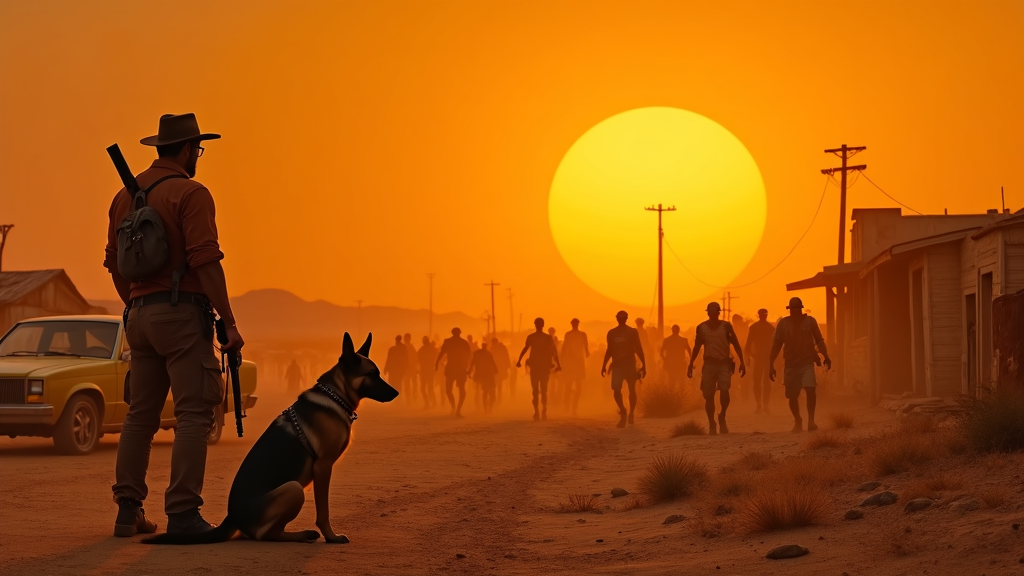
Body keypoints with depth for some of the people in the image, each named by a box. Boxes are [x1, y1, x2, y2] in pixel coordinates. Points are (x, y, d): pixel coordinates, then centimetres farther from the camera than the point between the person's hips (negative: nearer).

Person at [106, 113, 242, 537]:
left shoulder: (125, 196, 14)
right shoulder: (191, 193, -9)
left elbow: (114, 264, 19)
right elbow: (205, 262, -16)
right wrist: (229, 323, -14)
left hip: (140, 315, 8)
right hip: (182, 312, -8)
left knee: (140, 414, 12)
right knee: (193, 414, -7)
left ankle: (128, 510, 12)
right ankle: (183, 514, -12)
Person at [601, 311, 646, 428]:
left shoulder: (632, 332, 1)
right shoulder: (612, 333, 8)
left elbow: (639, 349, 2)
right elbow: (609, 351, 14)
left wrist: (643, 365, -3)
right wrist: (604, 366, 9)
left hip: (630, 364, -2)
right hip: (617, 365, 2)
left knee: (632, 390, 1)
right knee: (616, 390, -11)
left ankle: (631, 413, 15)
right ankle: (623, 412, 5)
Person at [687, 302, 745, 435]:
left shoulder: (726, 326, 1)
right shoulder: (701, 327, 5)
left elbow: (736, 344, 3)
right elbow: (697, 347, 13)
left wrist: (742, 362, -3)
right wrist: (691, 364, 9)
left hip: (724, 363, -2)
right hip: (709, 364, 2)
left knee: (724, 391, -20)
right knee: (708, 395, 0)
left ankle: (722, 417, 3)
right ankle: (711, 425, 12)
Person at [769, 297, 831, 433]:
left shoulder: (810, 321, -2)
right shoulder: (783, 323, -1)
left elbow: (819, 340, 3)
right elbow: (776, 344, 3)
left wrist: (826, 356, -8)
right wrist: (771, 364, 0)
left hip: (807, 363, -2)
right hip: (791, 364, 2)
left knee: (811, 389, -23)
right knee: (792, 395, 6)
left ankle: (811, 421, -17)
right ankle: (797, 422, 28)